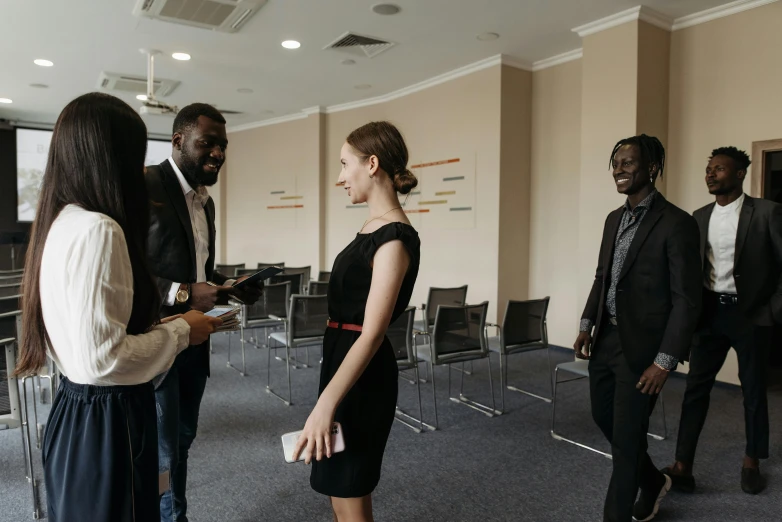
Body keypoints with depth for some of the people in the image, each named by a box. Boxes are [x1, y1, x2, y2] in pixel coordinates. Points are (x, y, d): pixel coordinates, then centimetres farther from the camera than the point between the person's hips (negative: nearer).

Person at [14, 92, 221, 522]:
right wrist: (181, 331, -13)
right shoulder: (97, 230, -24)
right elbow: (101, 357, -26)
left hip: (78, 410, 9)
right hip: (105, 420, -9)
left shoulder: (62, 221, 6)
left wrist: (164, 322, 15)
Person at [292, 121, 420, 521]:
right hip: (342, 359, 9)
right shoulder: (373, 227, 8)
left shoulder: (395, 238, -21)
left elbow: (372, 333, -25)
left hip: (361, 378, -9)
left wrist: (325, 405, -28)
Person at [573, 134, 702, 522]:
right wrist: (587, 324, 7)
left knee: (627, 436, 5)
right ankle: (652, 481, 46)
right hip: (606, 339, 8)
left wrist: (665, 361, -17)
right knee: (604, 418, 20)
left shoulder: (676, 223, -13)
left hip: (641, 347, -7)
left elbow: (686, 299, -15)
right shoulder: (614, 219, 9)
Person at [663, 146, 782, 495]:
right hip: (710, 313, 4)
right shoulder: (700, 217, 7)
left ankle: (751, 463, 31)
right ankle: (682, 467, 6)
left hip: (750, 314, -3)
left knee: (753, 390, 11)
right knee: (695, 388, 1)